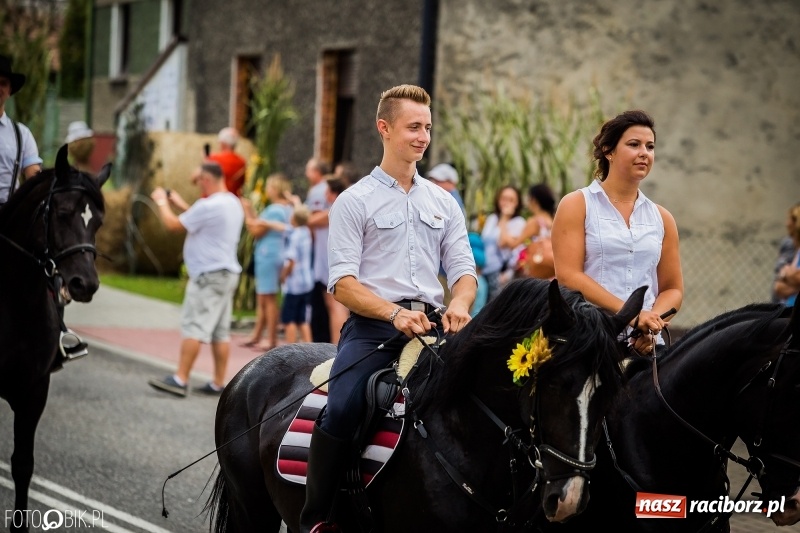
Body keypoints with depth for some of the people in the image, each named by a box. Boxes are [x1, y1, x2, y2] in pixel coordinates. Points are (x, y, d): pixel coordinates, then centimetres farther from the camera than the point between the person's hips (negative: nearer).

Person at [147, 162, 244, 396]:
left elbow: (173, 225, -12)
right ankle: (218, 383, 10)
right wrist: (181, 204, 28)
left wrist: (162, 202, 5)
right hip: (227, 273, 10)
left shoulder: (208, 206, -18)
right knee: (221, 331, 8)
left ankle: (180, 380, -14)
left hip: (209, 275, -10)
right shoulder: (233, 203, 13)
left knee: (193, 327, -11)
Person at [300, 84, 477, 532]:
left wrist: (459, 304, -10)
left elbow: (464, 269, 14)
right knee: (342, 410, -28)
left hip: (430, 326, 4)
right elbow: (343, 281, -3)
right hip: (372, 326, -4)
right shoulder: (355, 201, 6)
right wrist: (395, 313, -19)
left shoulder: (444, 203, 19)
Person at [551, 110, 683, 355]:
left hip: (645, 343, 3)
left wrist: (652, 319, -7)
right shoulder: (577, 206, 4)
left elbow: (672, 289, 15)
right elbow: (568, 276, -7)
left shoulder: (661, 218, 15)